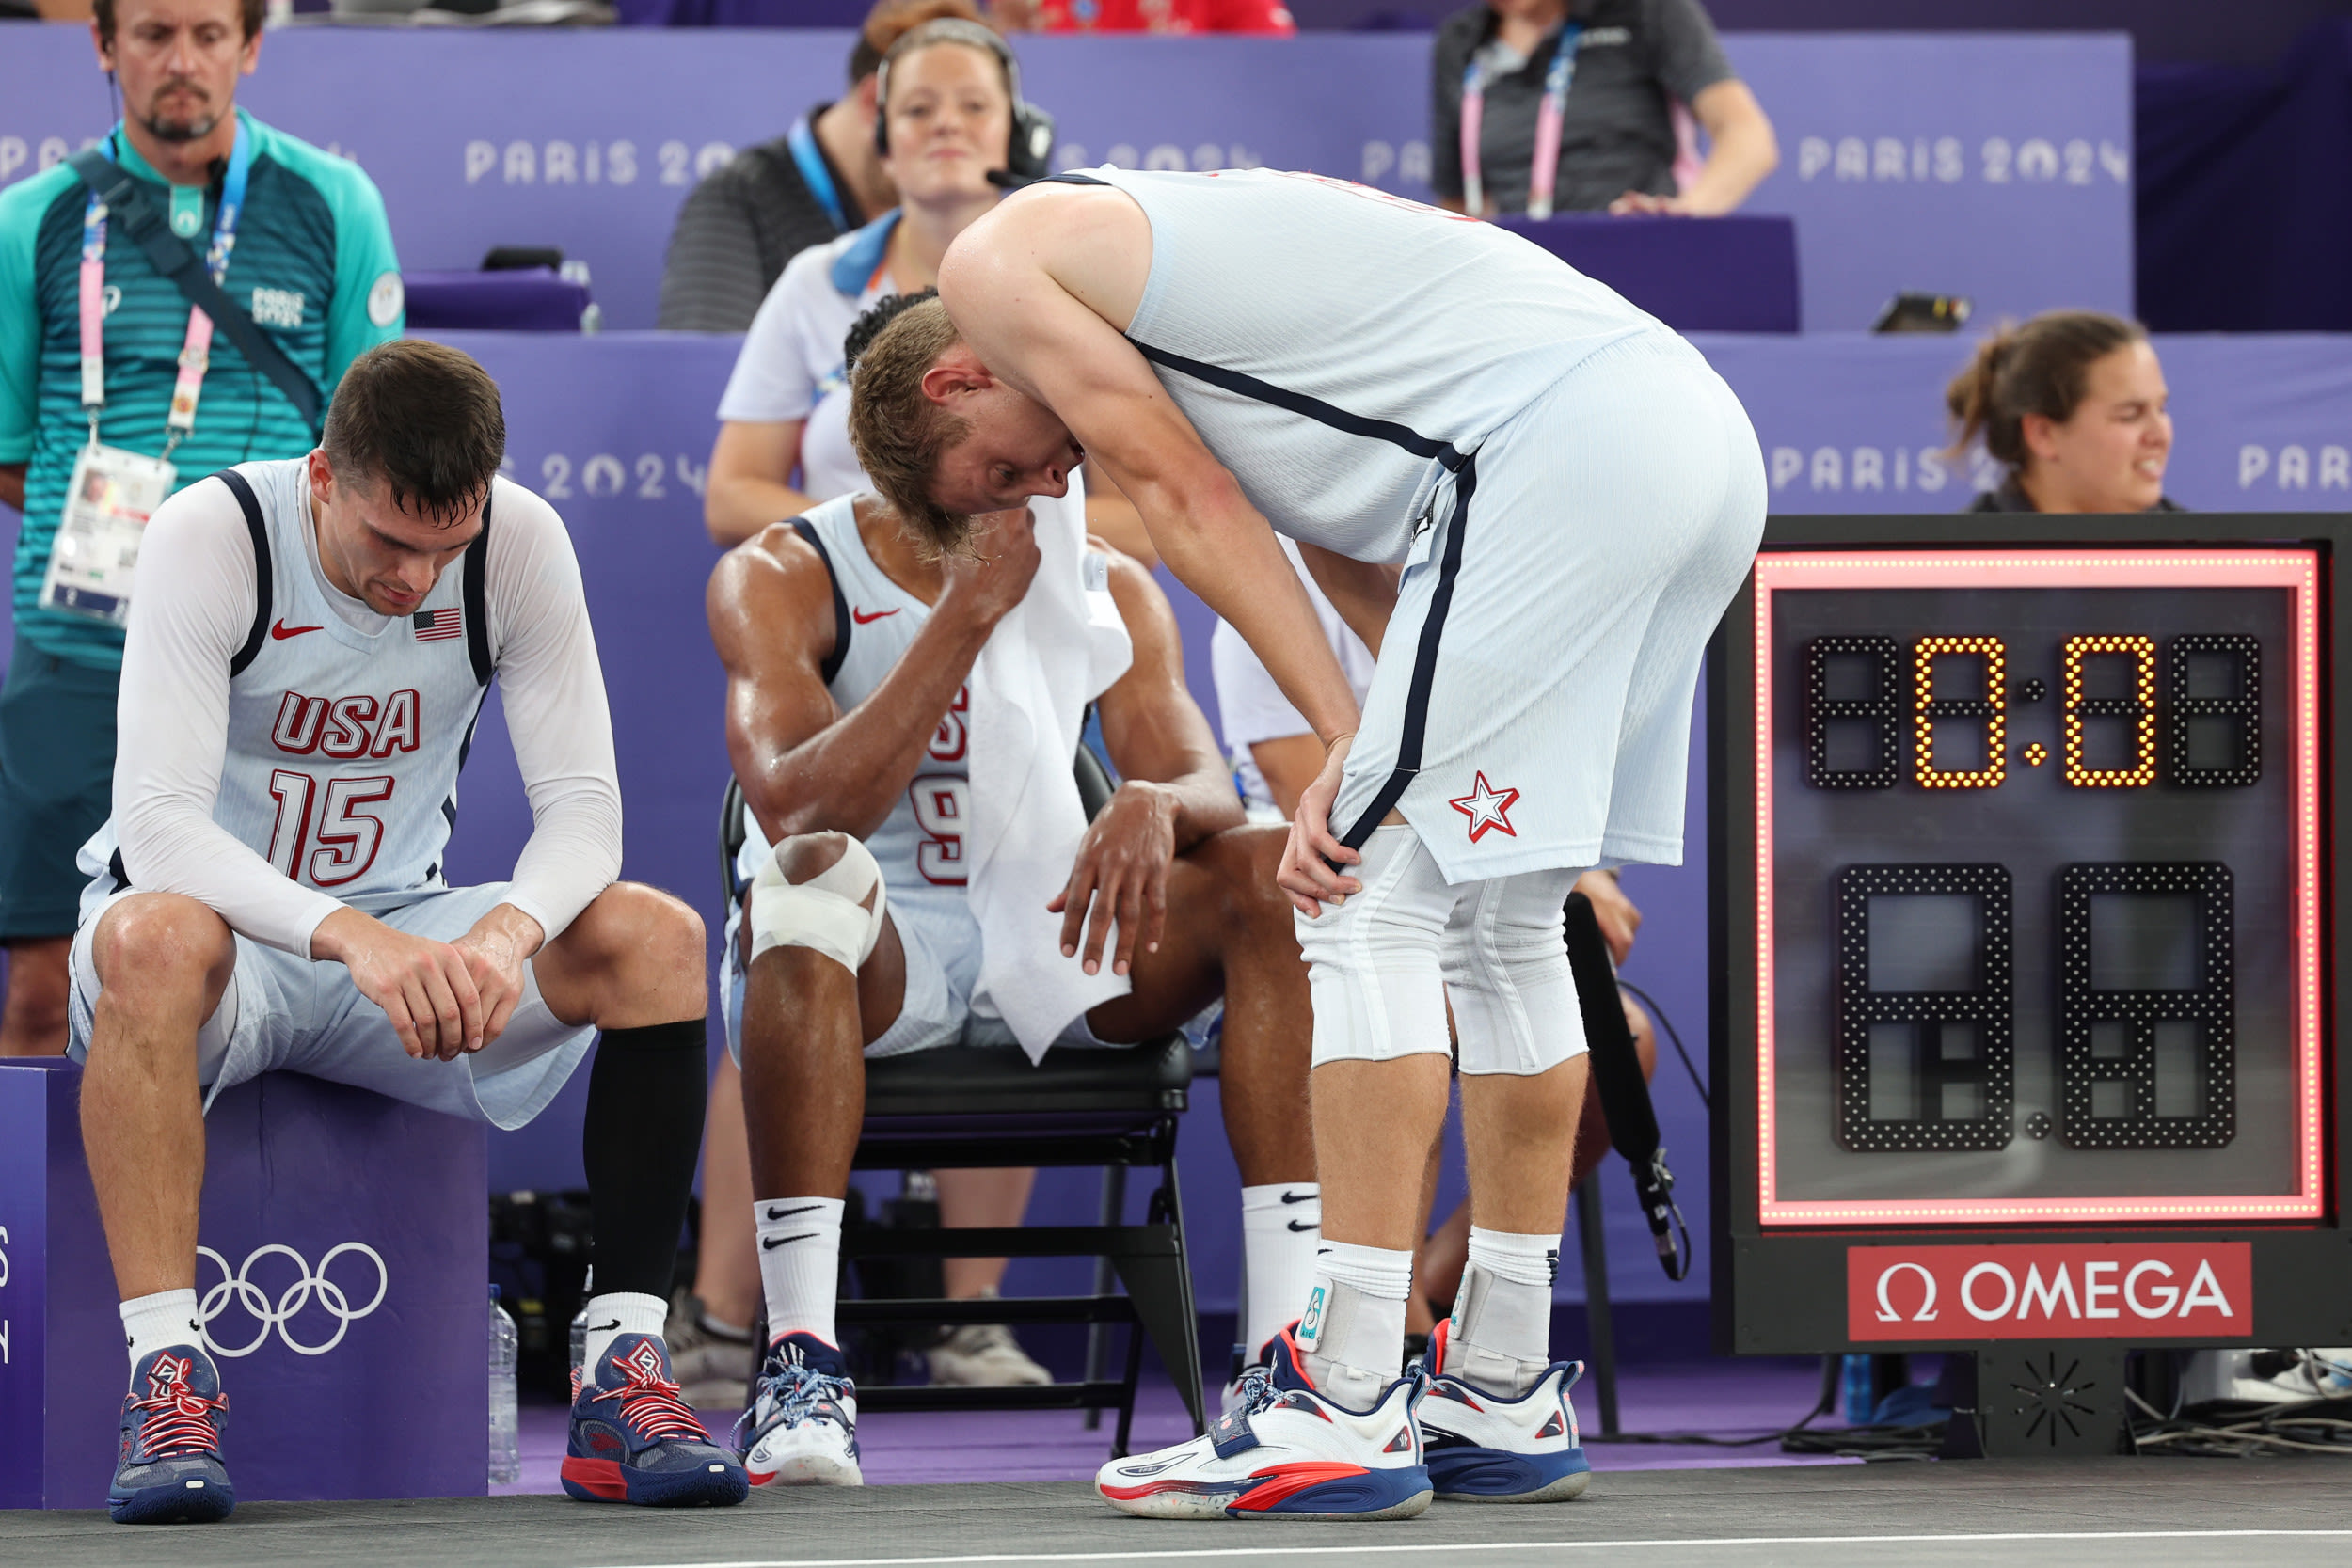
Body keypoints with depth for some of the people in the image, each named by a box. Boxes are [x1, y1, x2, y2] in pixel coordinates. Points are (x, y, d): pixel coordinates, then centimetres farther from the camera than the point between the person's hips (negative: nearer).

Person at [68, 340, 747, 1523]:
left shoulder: (521, 545, -10)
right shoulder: (209, 536, -21)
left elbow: (581, 803, -13)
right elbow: (159, 825, -30)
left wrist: (507, 933, -37)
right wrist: (354, 938, -46)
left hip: (403, 943, 4)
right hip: (225, 927, -4)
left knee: (656, 938, -21)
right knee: (158, 937, -40)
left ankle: (623, 1372, -22)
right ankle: (164, 1381, -42)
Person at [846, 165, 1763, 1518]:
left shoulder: (997, 261, 9)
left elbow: (1187, 498, 2)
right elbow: (1340, 540, 23)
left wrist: (1350, 745, 1)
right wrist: (1404, 745, 10)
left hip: (1561, 444, -9)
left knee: (1371, 910, -5)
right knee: (1505, 925, 18)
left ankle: (1348, 1411, -6)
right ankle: (1505, 1403, 23)